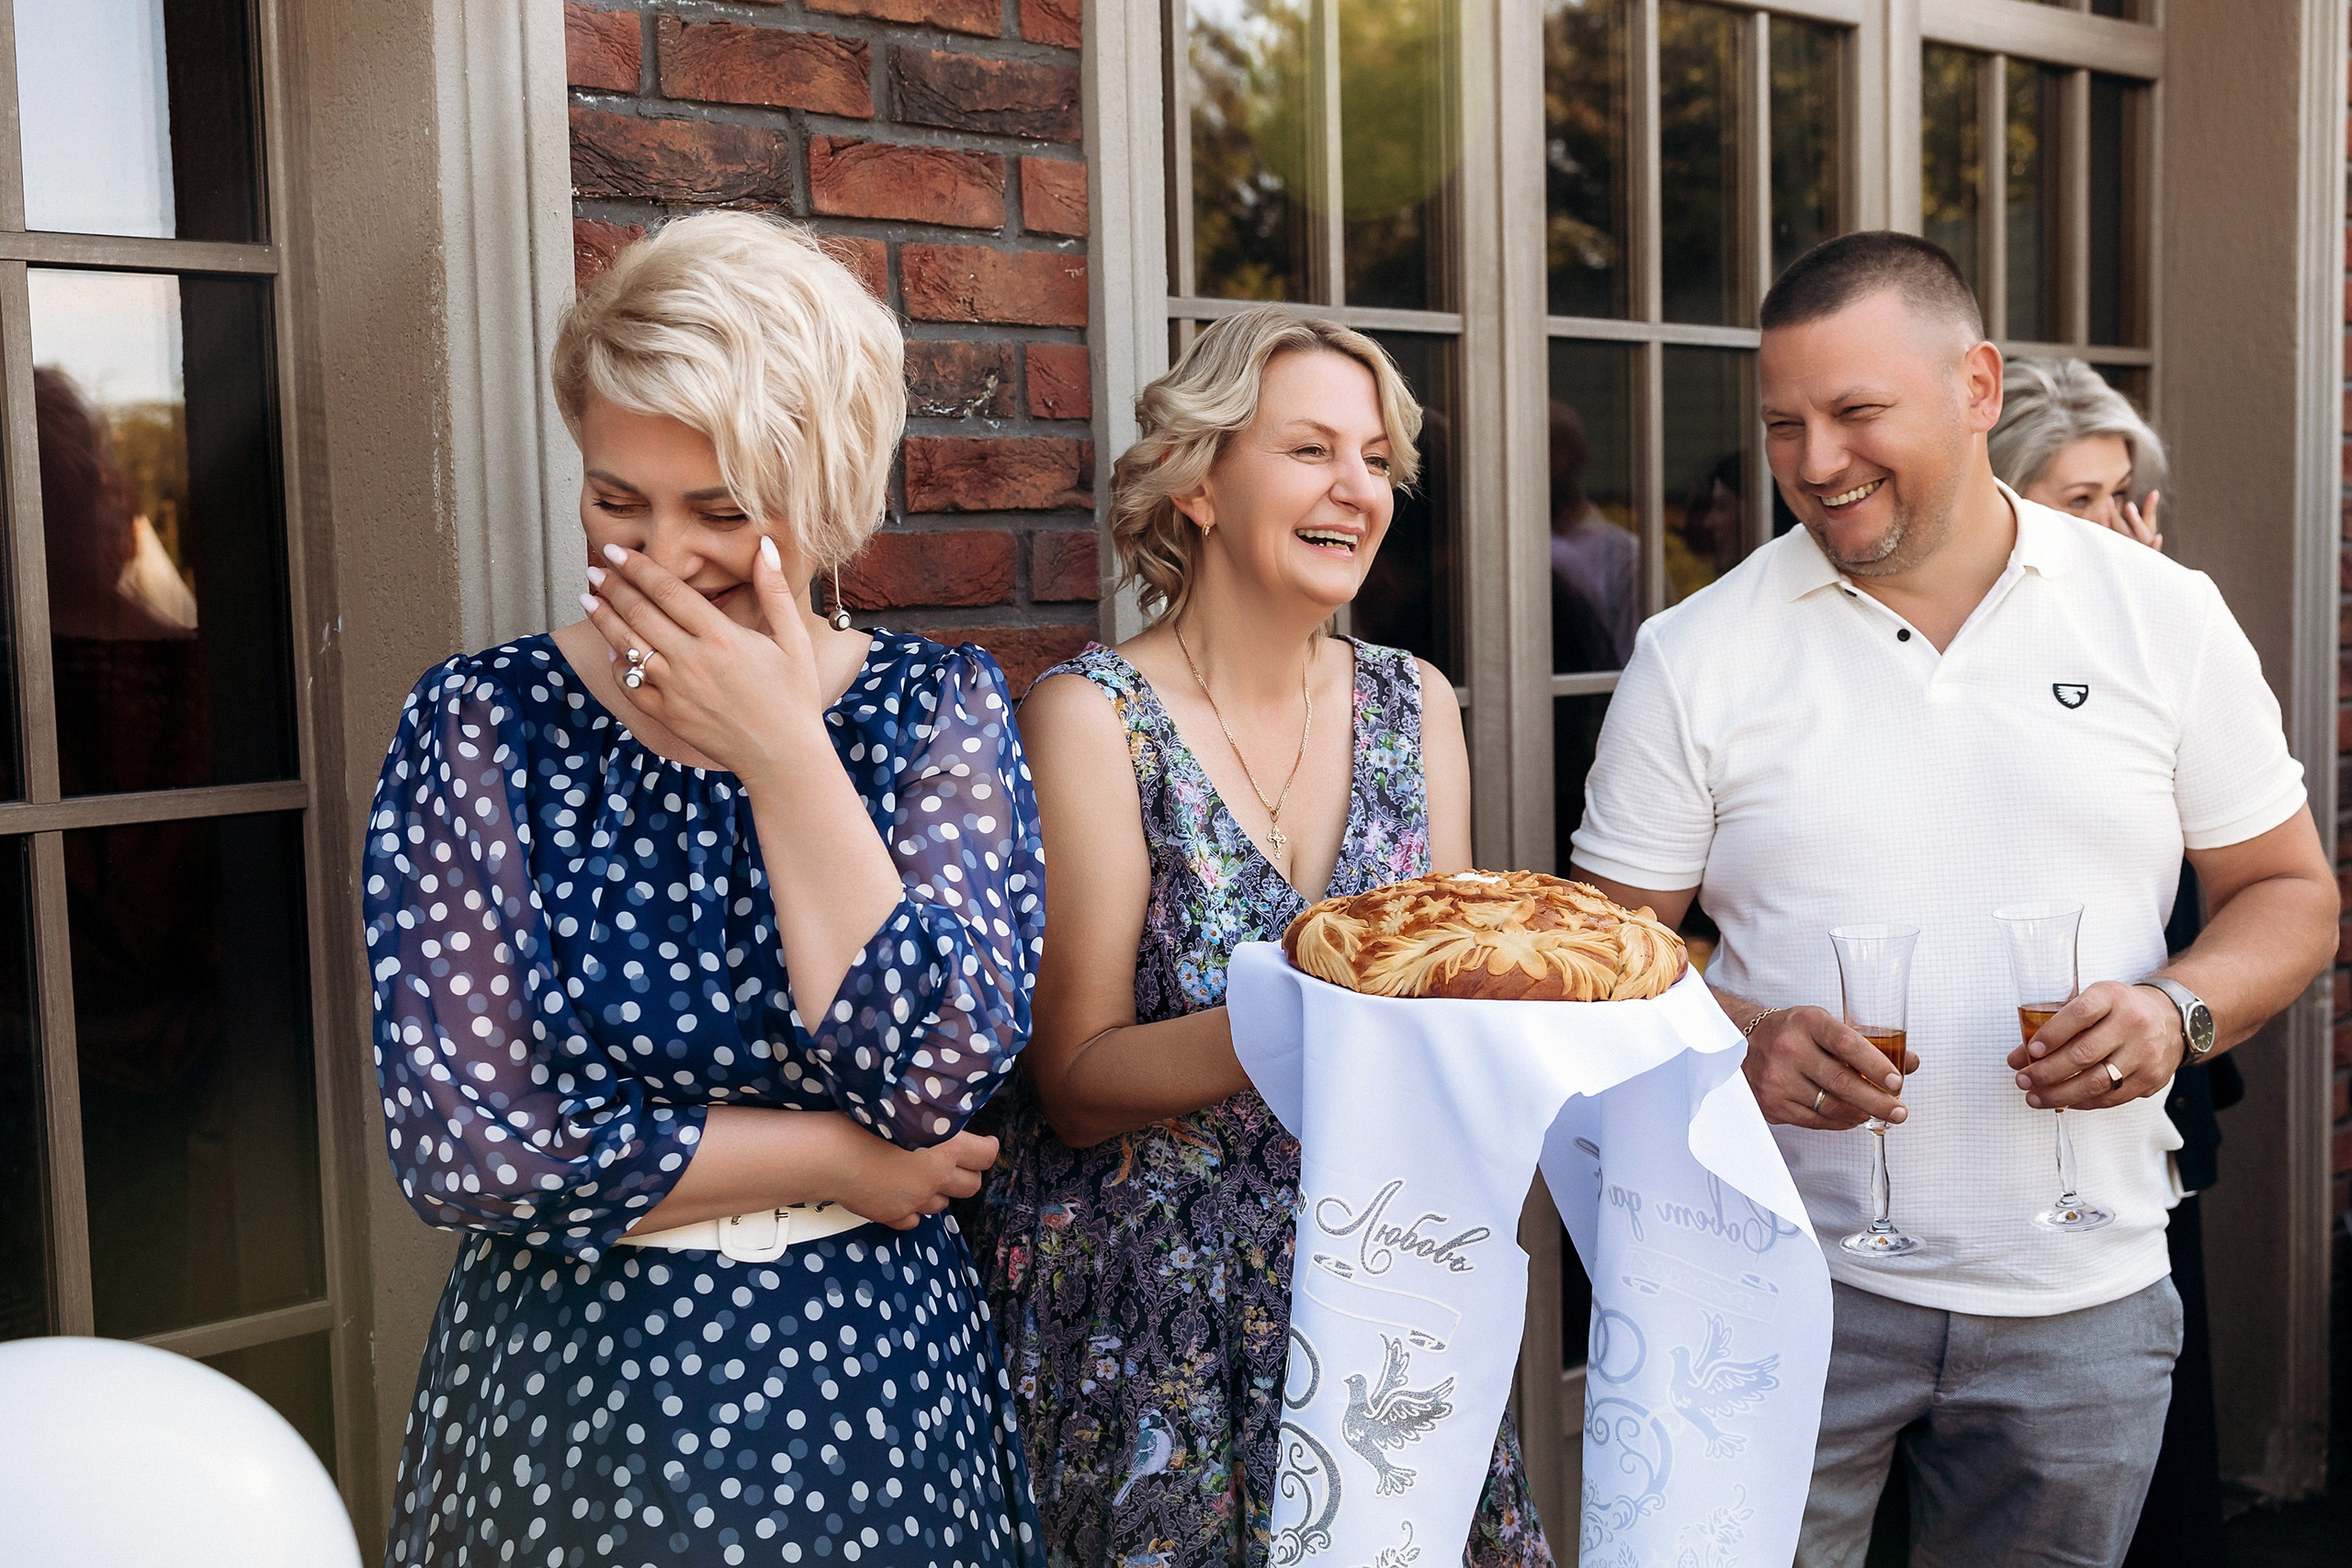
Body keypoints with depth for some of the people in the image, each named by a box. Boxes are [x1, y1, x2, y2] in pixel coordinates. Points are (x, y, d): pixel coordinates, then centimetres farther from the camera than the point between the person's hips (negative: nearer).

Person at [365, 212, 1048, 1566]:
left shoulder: (942, 706, -5)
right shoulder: (484, 725, -8)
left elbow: (938, 1082, -16)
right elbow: (462, 1142, -15)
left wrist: (784, 752, -20)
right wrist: (843, 1161, -13)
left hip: (876, 1401, 1)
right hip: (571, 1402, -1)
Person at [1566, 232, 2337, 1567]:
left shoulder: (2166, 616, 1)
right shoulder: (1697, 655, -2)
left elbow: (2292, 894, 8)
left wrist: (2177, 1011, -13)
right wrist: (1741, 1042, -18)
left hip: (2082, 1298, 2)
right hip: (1787, 1282, -1)